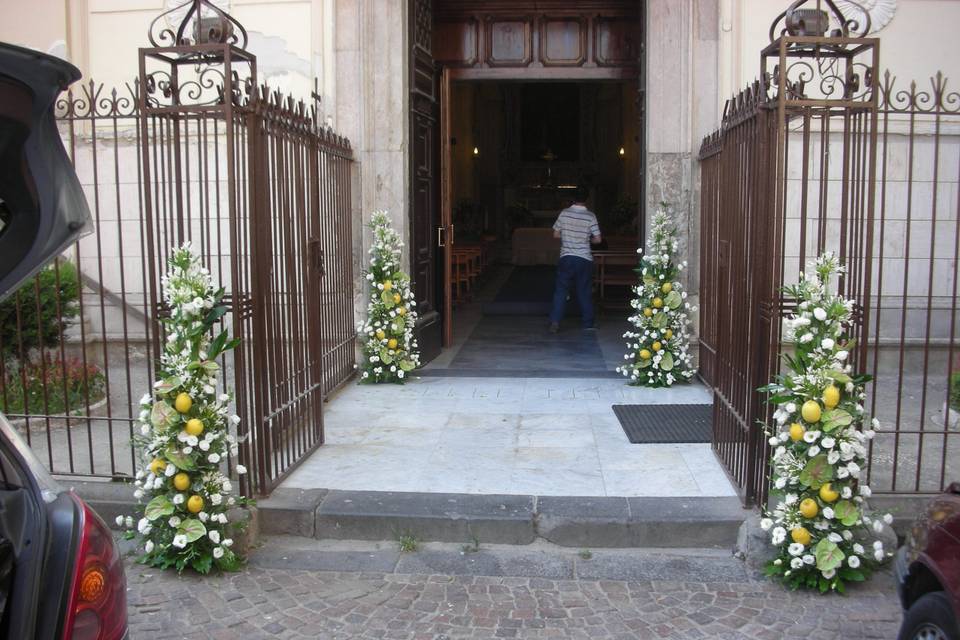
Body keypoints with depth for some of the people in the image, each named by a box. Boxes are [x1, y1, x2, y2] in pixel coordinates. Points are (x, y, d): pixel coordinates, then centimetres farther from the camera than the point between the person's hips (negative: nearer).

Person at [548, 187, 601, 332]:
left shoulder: (564, 213, -3)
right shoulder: (590, 216, -5)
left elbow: (556, 234, 4)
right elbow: (597, 239, -3)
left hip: (566, 258, 0)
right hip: (585, 259, 0)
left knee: (560, 290, 5)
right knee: (585, 292, 9)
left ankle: (555, 322, -5)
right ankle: (588, 324, 15)